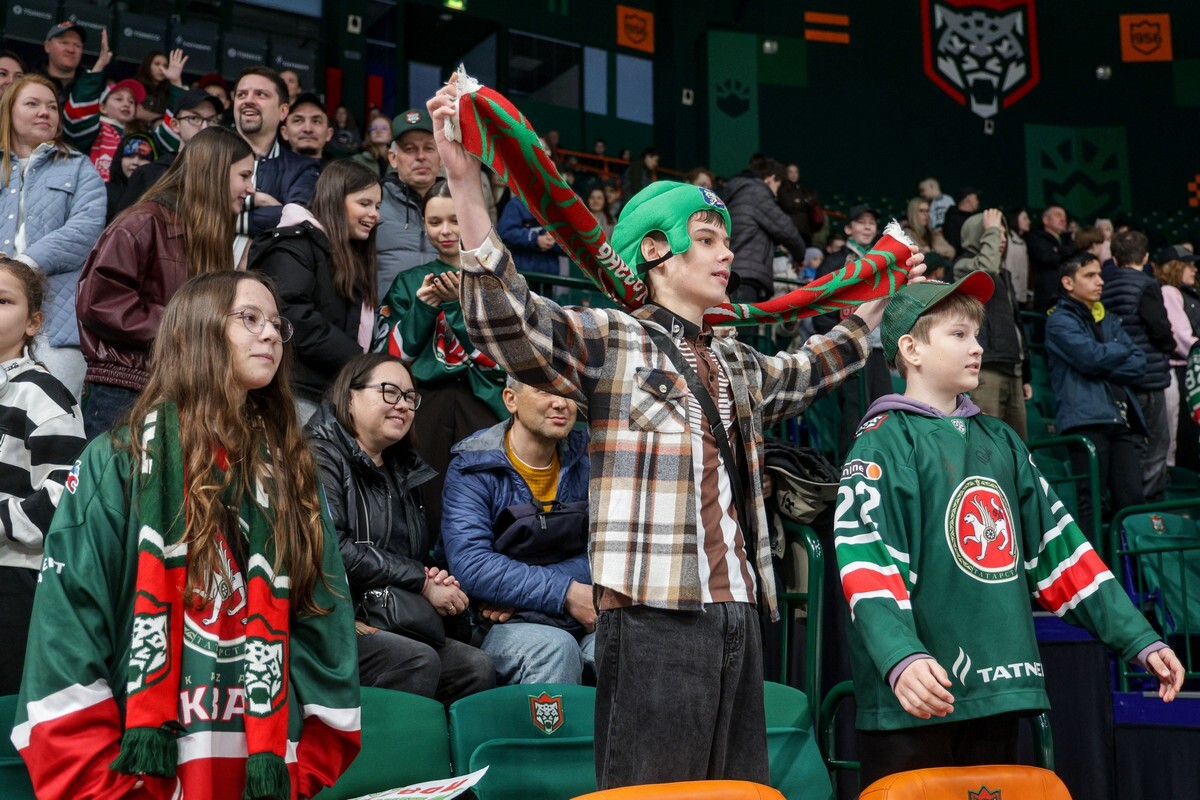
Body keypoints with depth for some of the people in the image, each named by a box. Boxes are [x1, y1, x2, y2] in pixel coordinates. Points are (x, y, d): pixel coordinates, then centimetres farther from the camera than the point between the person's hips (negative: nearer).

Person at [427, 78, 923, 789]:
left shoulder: (738, 365, 21)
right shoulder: (613, 342, -2)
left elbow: (809, 372, 42)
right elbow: (510, 321, -19)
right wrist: (465, 183, -30)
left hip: (737, 616, 8)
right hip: (653, 620, -7)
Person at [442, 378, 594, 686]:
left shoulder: (588, 456, 11)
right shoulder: (472, 468, 0)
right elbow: (471, 564, -12)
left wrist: (521, 592, -11)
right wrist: (566, 593, -19)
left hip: (587, 618, 3)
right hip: (506, 625, -2)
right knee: (555, 648, -35)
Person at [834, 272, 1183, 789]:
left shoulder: (999, 441, 16)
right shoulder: (885, 442, -5)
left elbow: (1057, 544, 17)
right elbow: (865, 558, -18)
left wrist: (1138, 638, 11)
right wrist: (901, 657, -34)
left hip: (996, 688, 7)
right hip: (919, 696, -7)